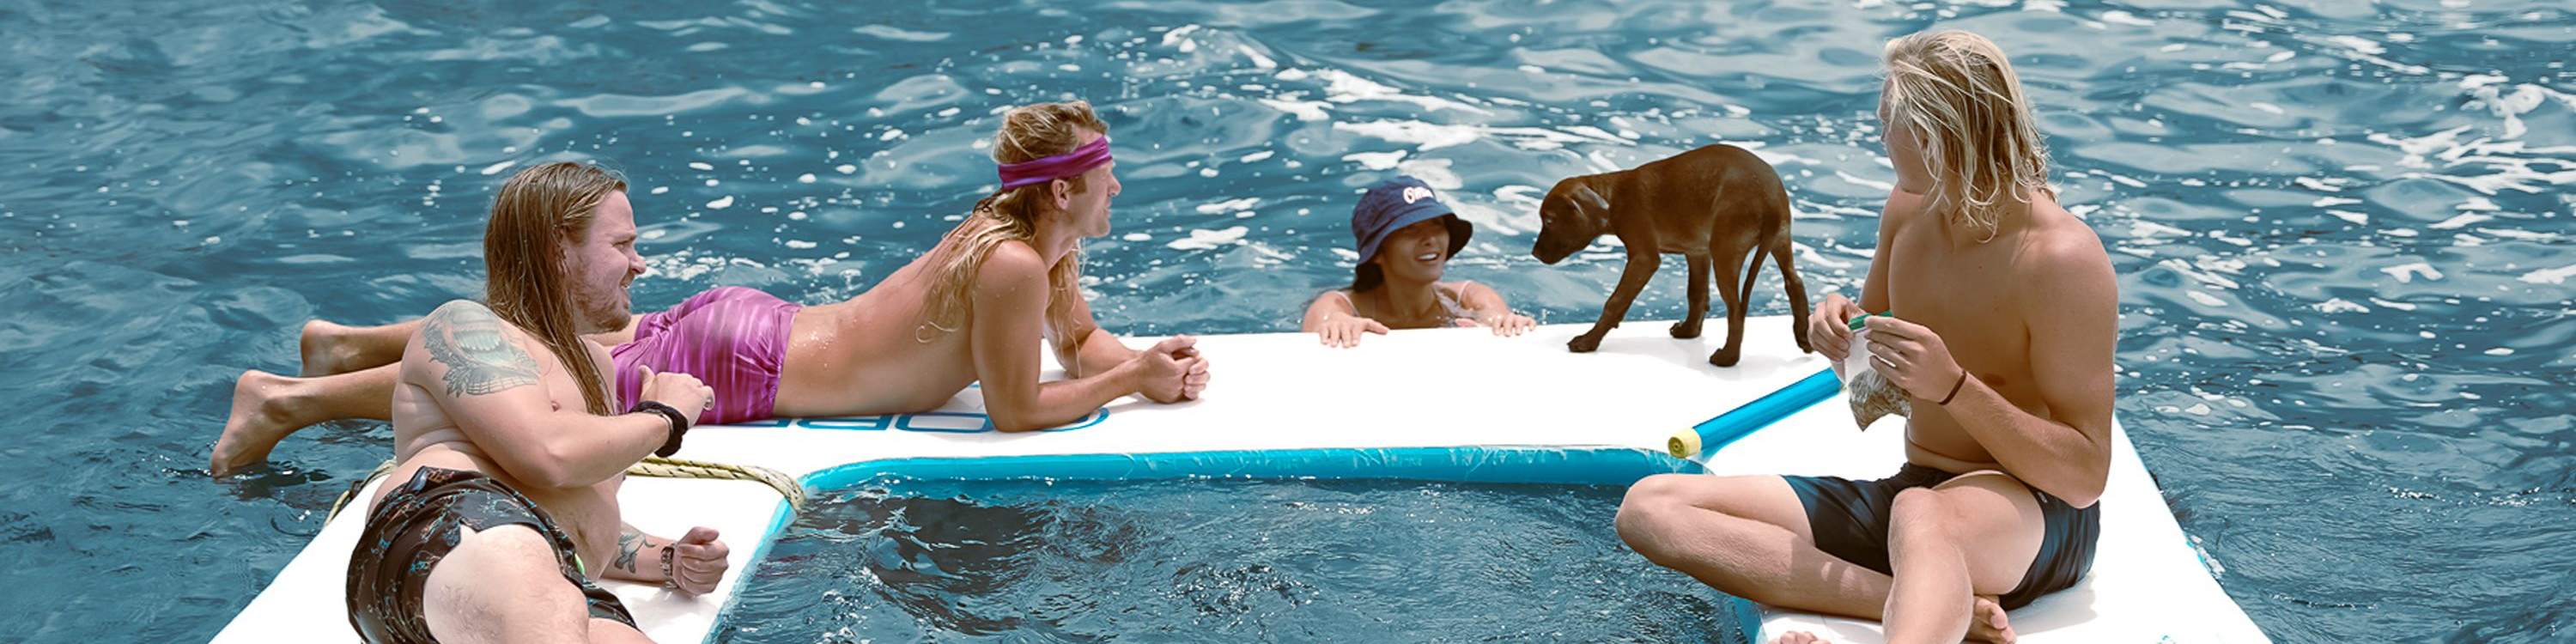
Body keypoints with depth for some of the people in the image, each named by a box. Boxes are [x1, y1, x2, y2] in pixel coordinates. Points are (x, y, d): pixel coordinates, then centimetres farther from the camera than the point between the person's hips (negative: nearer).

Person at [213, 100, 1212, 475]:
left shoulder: (1044, 238, 4)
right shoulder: (1012, 266, -25)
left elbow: (1081, 339, 18)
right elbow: (1019, 409, -21)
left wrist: (1152, 360, 0)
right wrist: (1132, 381, -14)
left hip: (754, 323, 8)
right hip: (741, 374, -8)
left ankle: (353, 342, 36)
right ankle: (291, 398, 9)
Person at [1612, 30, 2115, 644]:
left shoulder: (2064, 258, -17)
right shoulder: (1909, 208, 4)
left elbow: (2085, 476, -16)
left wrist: (1954, 386, -28)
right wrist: (1840, 331, -5)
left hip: (2039, 519, -8)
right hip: (1910, 491, 8)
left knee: (1922, 514, -45)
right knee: (1649, 506, -10)